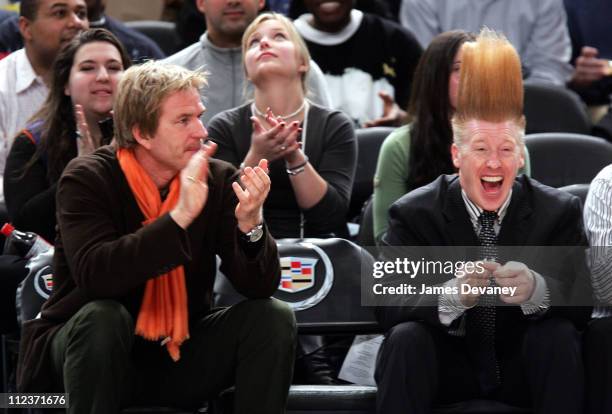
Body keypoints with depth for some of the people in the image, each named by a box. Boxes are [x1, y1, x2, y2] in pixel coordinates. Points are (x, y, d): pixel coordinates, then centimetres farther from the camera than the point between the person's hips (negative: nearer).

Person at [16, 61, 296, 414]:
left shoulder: (218, 179, -4)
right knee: (102, 317, -34)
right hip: (96, 347, -3)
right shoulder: (88, 179, -14)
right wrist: (180, 216, -38)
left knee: (274, 317, -15)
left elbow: (261, 286, -9)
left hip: (180, 356, 3)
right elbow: (95, 274, -32)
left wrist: (250, 224, -29)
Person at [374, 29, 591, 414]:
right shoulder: (414, 213, -8)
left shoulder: (560, 211, -7)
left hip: (523, 367, 1)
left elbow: (580, 306, -13)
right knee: (406, 338, -29)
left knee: (559, 337, -28)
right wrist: (452, 296, -39)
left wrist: (535, 290, -38)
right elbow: (388, 306, -17)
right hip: (448, 363, 0)